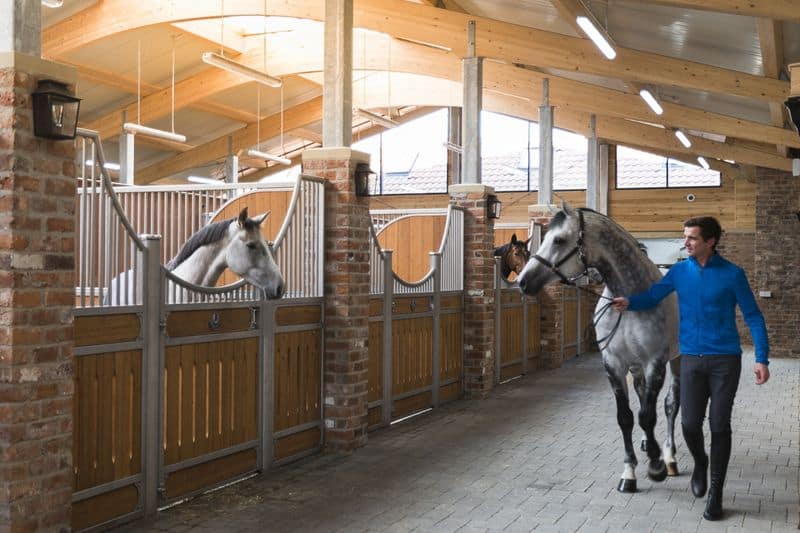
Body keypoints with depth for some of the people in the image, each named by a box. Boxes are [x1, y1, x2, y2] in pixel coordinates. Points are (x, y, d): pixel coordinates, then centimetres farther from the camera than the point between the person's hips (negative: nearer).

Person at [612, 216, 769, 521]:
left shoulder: (732, 274, -7)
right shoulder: (679, 272, 3)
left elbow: (753, 316, -4)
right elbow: (652, 296, 4)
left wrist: (762, 358, -12)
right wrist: (629, 303, -19)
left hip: (725, 360, -2)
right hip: (691, 360, 2)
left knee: (719, 425, 2)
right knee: (690, 423, -1)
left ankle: (716, 493, 14)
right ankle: (700, 462, 33)